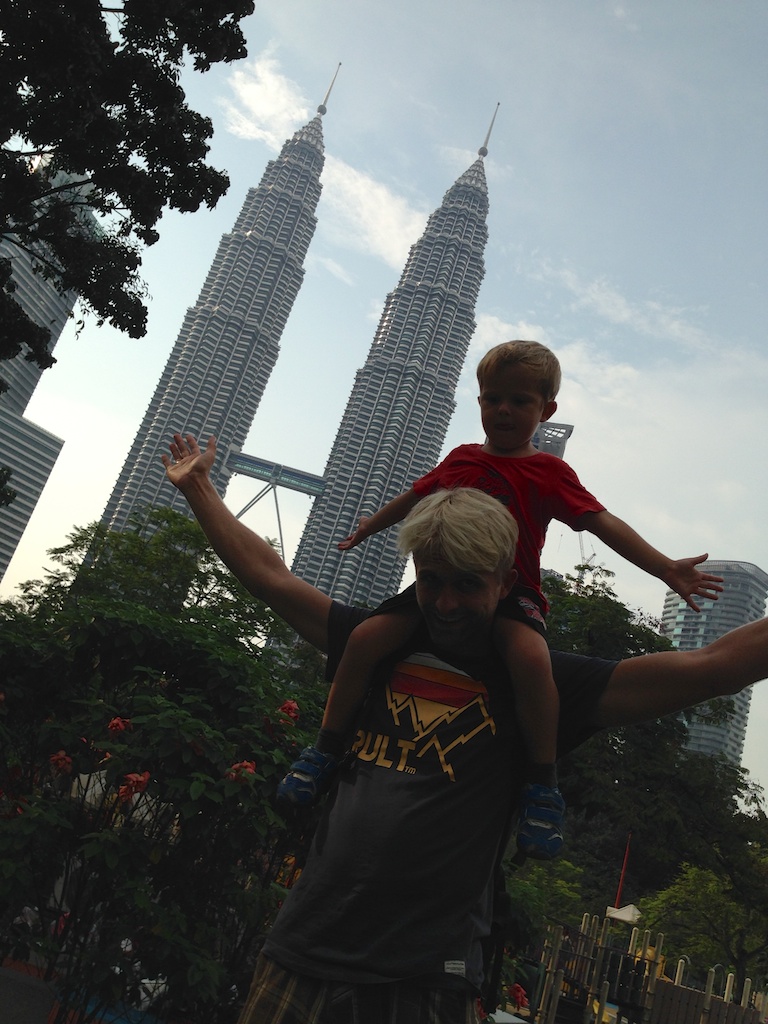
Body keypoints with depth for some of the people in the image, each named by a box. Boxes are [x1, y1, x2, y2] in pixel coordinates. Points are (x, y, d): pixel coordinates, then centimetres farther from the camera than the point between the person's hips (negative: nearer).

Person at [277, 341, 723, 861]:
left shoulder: (550, 472, 4)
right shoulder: (460, 460, 15)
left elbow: (603, 522, -4)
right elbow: (415, 497, 31)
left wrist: (665, 568, -15)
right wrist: (370, 526, 43)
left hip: (511, 592, -3)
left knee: (530, 656, -36)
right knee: (367, 636, -17)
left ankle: (543, 783, -16)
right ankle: (327, 750, 2)